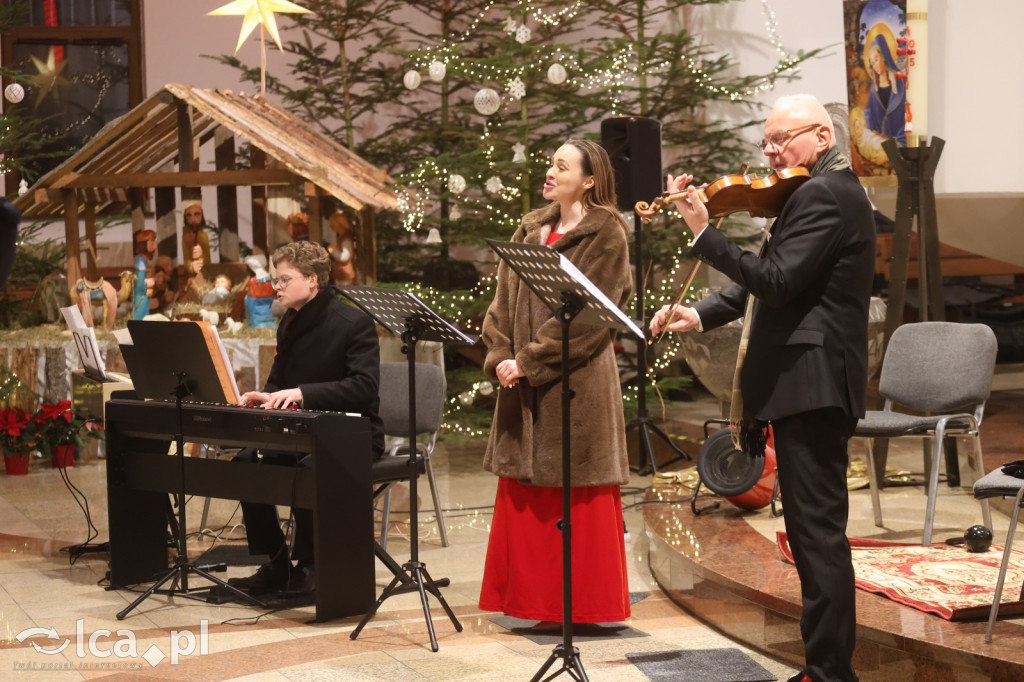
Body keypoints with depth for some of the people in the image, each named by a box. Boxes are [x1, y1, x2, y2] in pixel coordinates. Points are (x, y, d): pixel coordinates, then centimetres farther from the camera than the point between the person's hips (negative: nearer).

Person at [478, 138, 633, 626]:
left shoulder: (606, 235, -6)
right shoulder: (530, 231, 15)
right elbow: (504, 299, 12)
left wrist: (529, 360, -16)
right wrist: (499, 357, -4)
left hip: (577, 381, -7)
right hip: (523, 384, 7)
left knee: (577, 498, -1)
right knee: (525, 496, 7)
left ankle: (580, 604, 7)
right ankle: (538, 600, 14)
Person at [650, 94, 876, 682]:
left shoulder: (822, 195, -14)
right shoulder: (836, 190, 20)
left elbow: (776, 281, -23)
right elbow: (776, 281, 18)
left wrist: (704, 233, -21)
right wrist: (702, 316, 7)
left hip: (811, 382, -11)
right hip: (815, 381, 11)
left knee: (817, 531, -9)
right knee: (815, 530, 16)